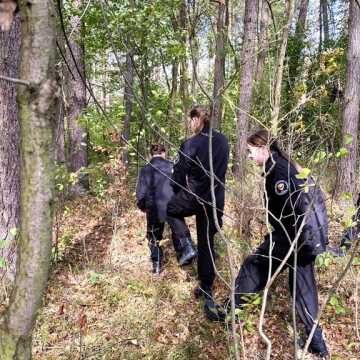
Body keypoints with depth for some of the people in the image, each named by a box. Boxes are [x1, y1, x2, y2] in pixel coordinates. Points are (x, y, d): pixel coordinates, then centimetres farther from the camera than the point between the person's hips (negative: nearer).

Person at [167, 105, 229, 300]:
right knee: (207, 242, 15)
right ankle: (206, 287, 23)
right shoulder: (223, 141, 1)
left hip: (194, 196, -5)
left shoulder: (191, 144, -15)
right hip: (216, 199, 5)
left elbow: (179, 174, -7)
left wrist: (178, 193, 11)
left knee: (171, 209, 27)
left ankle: (187, 245, 9)